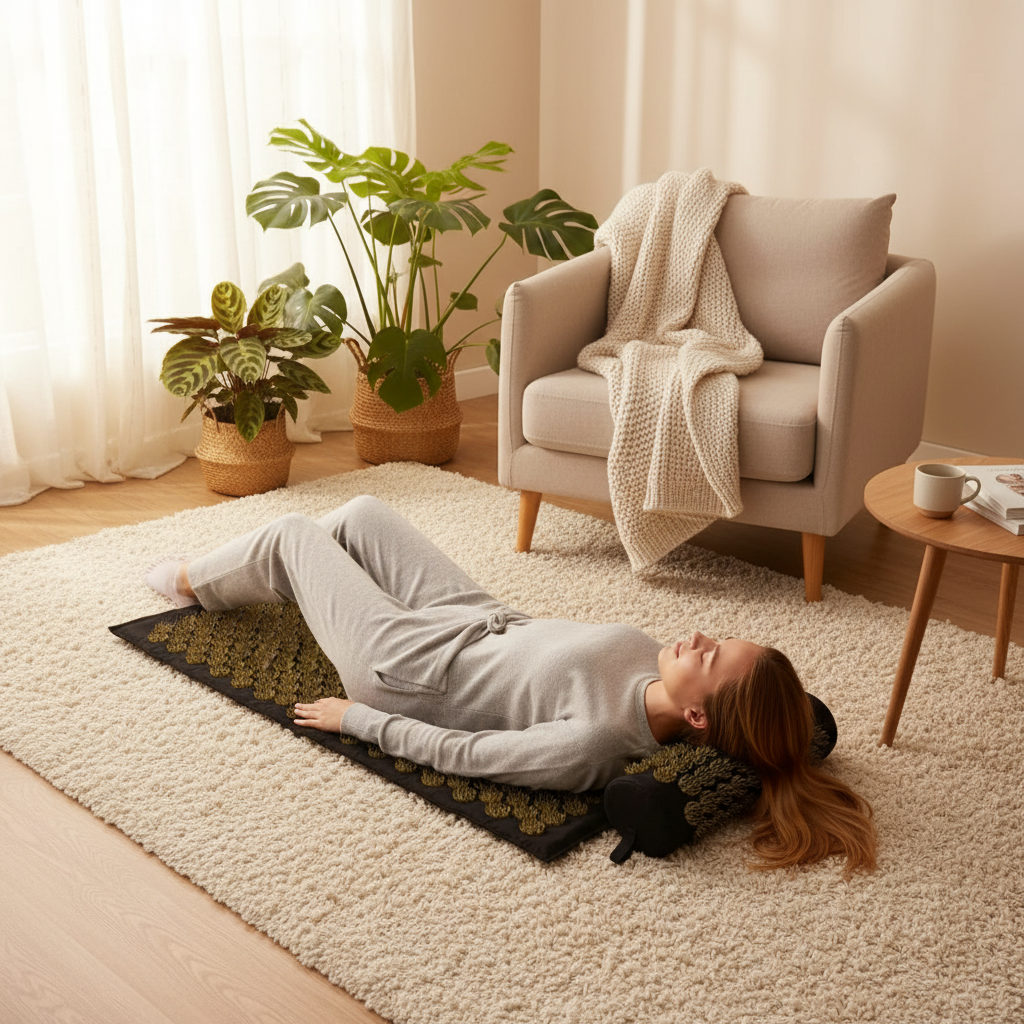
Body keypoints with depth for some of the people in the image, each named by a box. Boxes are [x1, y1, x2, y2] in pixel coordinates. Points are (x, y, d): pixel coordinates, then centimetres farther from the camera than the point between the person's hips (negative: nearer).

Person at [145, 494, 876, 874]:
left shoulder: (591, 745, -41)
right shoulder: (655, 664, -22)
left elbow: (457, 753, -29)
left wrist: (354, 718, -18)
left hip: (405, 662, -7)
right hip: (484, 619, 7)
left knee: (291, 534, 13)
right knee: (361, 511, 24)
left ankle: (193, 582, 50)